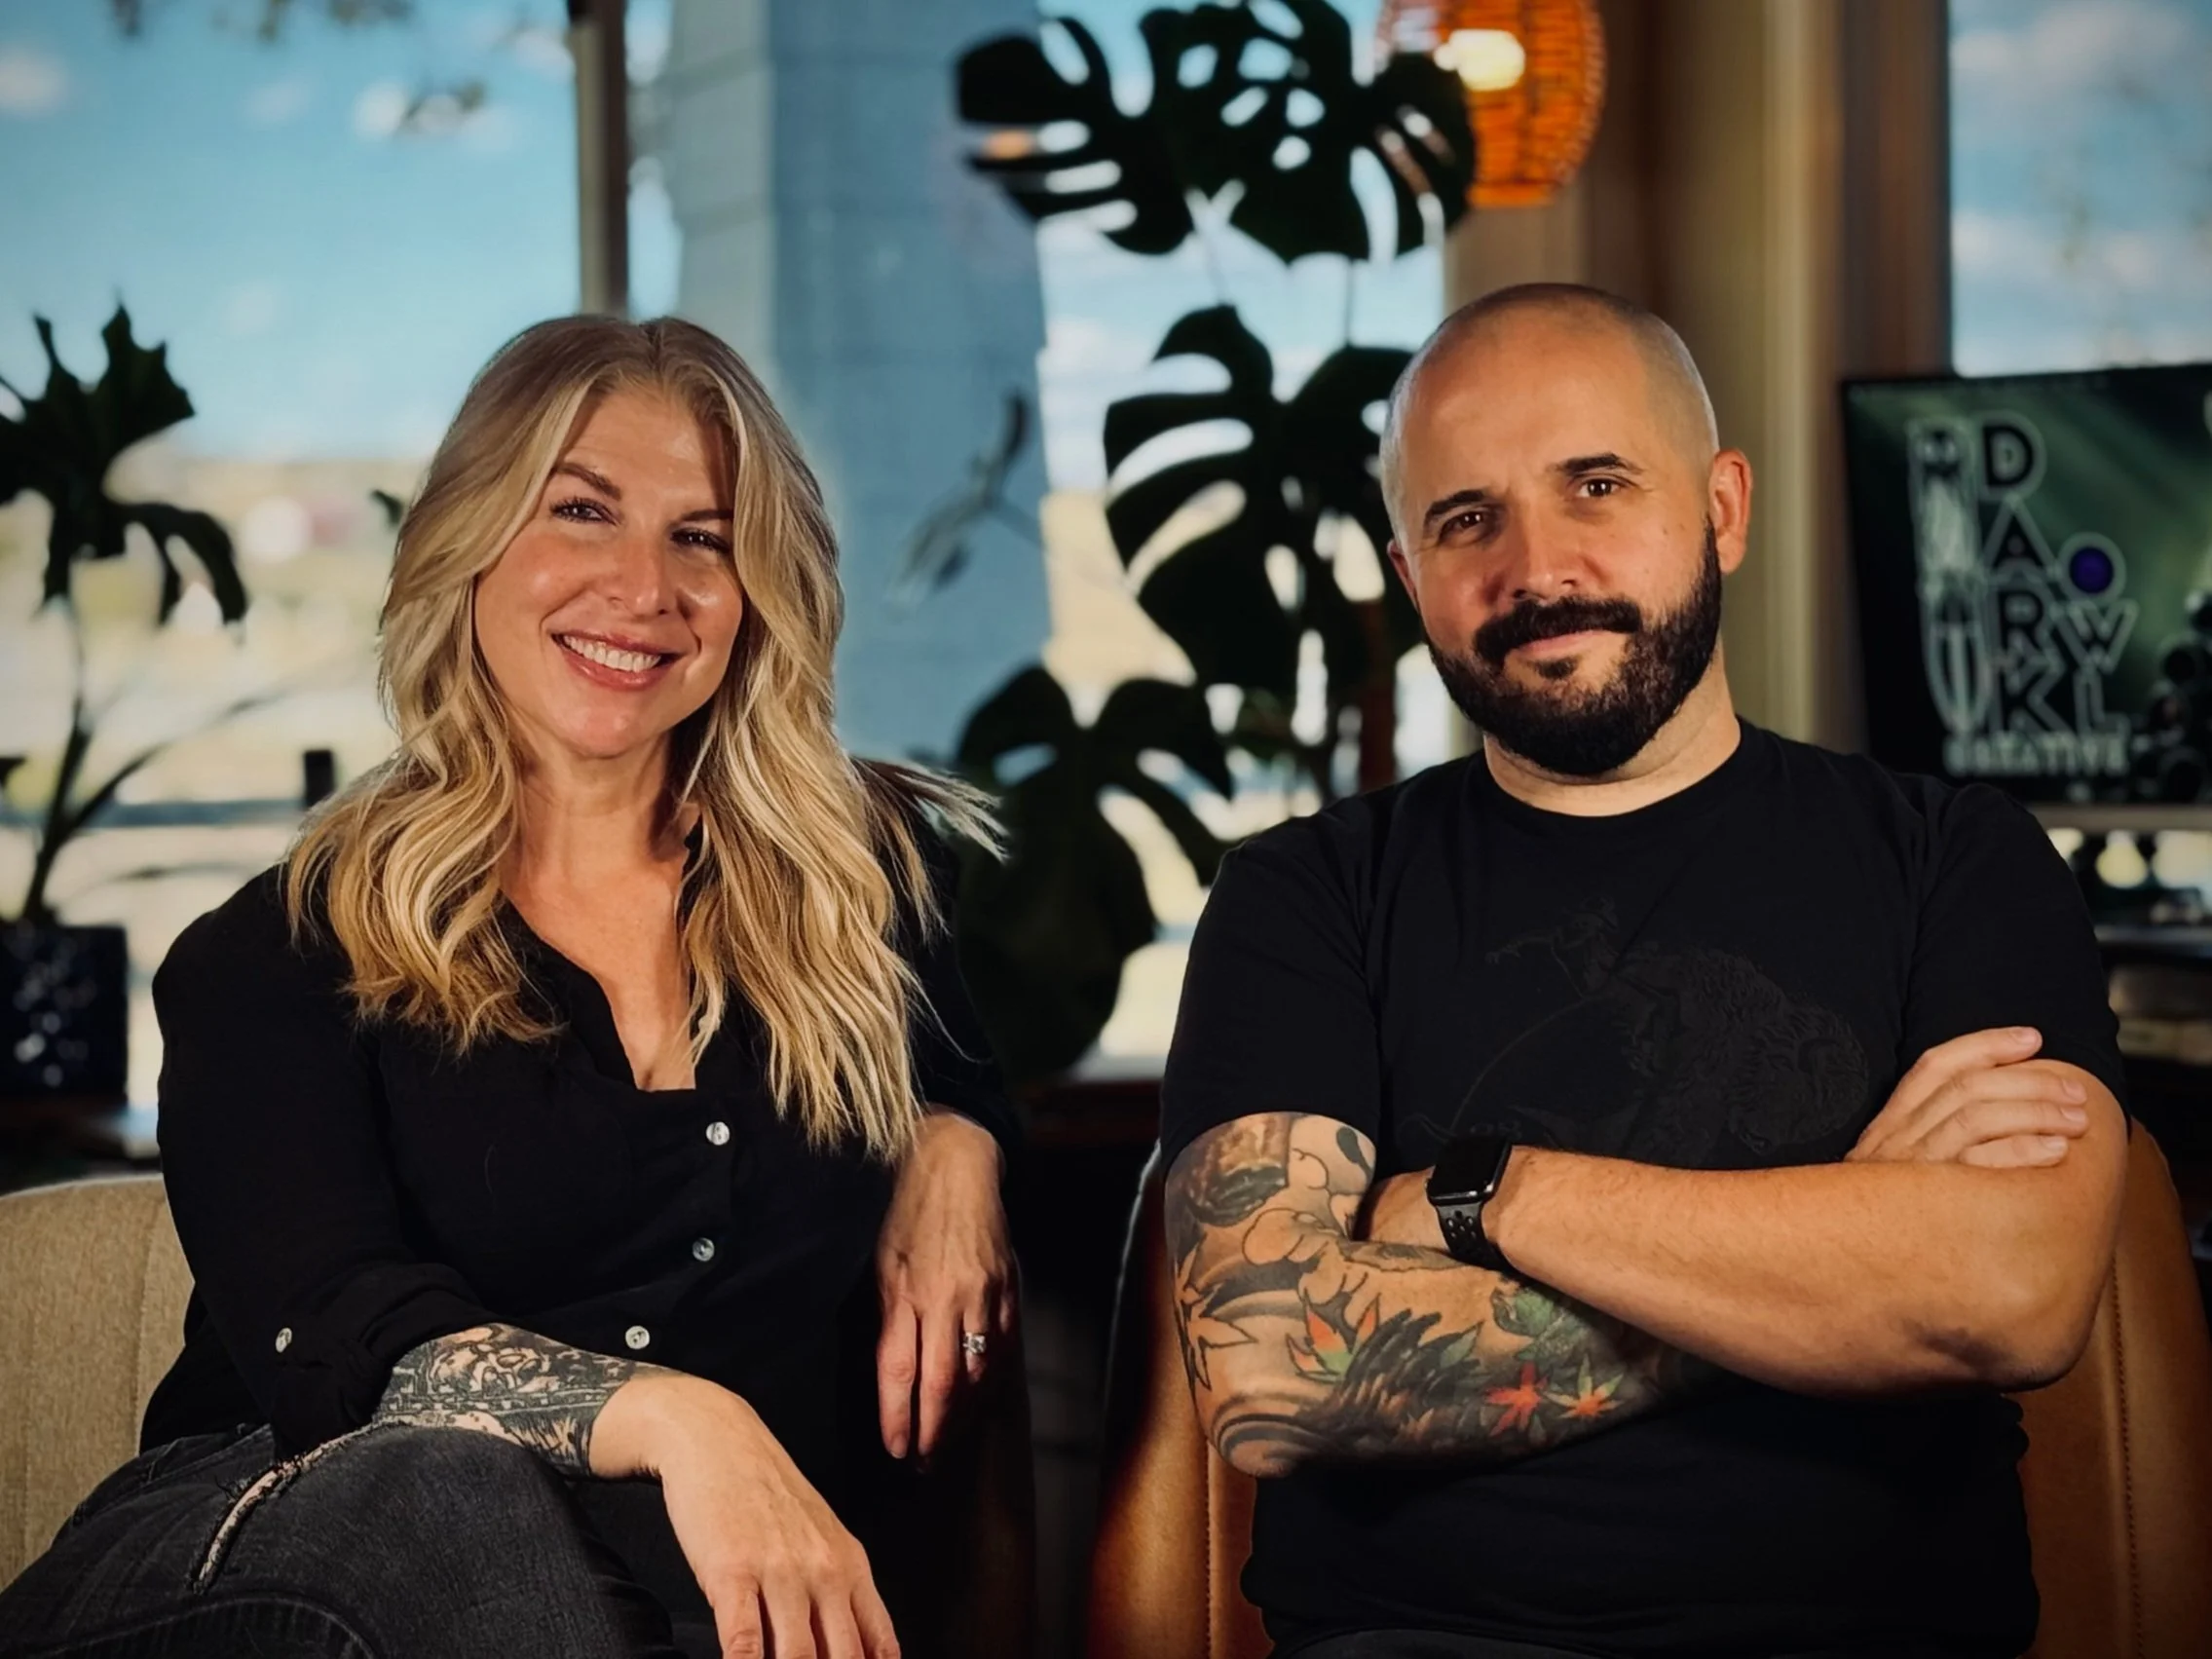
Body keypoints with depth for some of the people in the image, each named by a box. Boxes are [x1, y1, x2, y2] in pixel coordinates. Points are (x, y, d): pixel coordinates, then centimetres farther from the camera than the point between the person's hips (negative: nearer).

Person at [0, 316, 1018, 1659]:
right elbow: (337, 1342, -11)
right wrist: (667, 1416, -33)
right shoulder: (277, 954, 5)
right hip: (311, 1537, -1)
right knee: (458, 1492, -39)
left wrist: (954, 1148, 5)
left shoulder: (872, 877, 14)